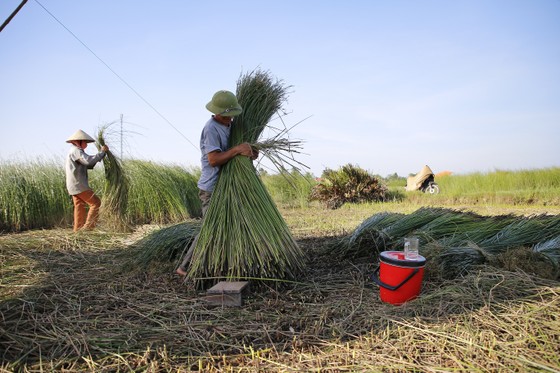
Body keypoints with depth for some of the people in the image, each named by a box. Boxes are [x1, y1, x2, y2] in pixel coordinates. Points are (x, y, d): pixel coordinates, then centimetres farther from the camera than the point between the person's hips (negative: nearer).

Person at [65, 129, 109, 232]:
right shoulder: (76, 151, -11)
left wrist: (100, 155, 8)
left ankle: (78, 229, 14)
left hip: (75, 186, 10)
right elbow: (88, 161, -27)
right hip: (79, 185, -10)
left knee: (80, 207, 12)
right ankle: (88, 226, -8)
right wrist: (102, 152, -20)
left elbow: (88, 165, 20)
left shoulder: (74, 151, 22)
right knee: (96, 203, -7)